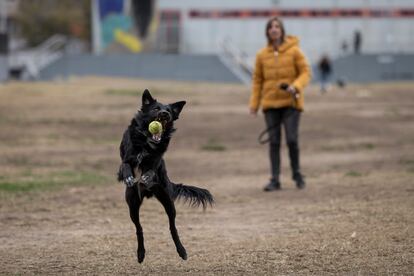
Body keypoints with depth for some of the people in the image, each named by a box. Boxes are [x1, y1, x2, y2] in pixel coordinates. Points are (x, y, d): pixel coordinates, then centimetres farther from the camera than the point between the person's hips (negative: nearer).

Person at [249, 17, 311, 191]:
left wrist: (296, 87, -21)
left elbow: (305, 72, -2)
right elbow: (258, 80, 9)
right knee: (274, 142, 0)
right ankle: (275, 180, 4)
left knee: (292, 139, -8)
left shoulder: (294, 51, -2)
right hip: (271, 104, 2)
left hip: (291, 102, -2)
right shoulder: (262, 55, 6)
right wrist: (254, 104, 4)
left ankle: (297, 173, 15)